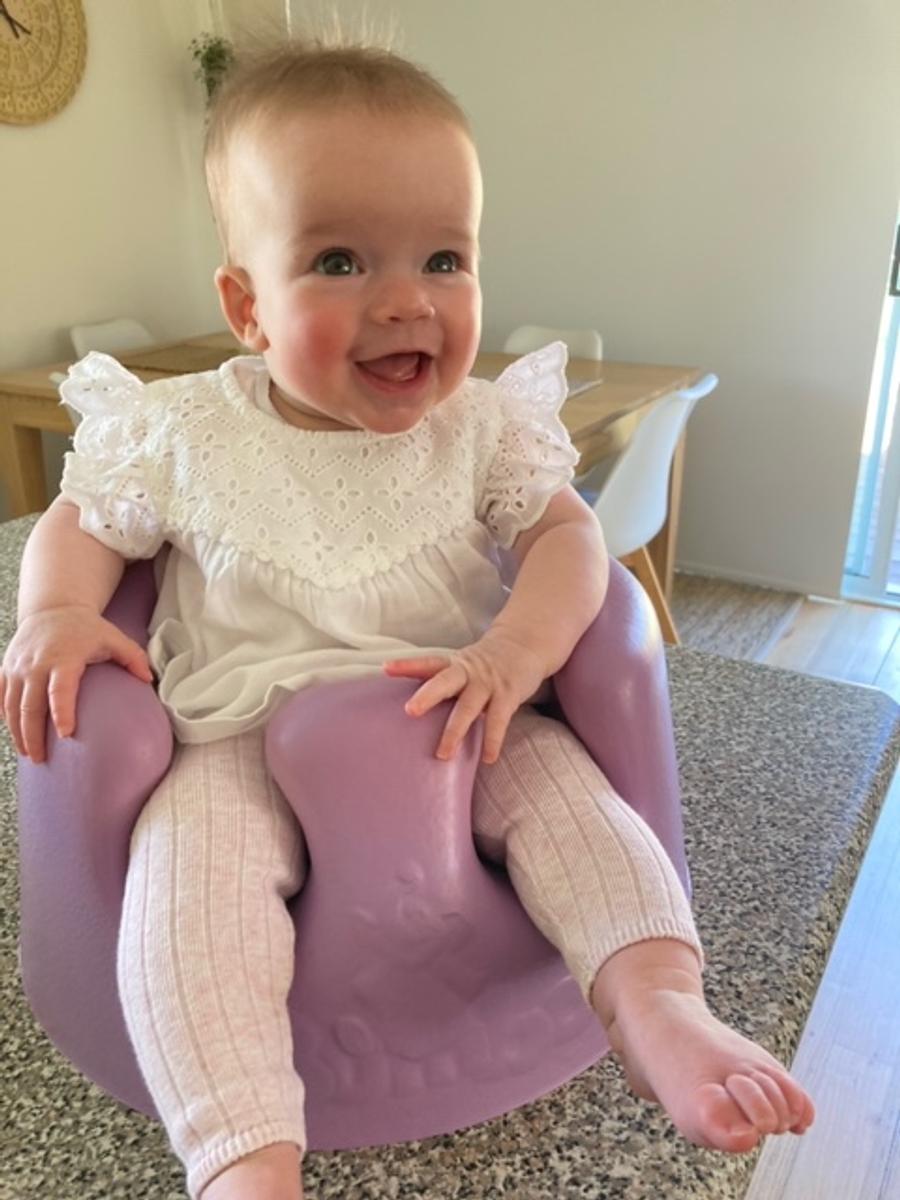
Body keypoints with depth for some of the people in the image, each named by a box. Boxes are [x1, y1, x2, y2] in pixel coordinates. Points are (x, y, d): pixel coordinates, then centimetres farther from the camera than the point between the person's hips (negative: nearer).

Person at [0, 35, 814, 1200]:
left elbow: (567, 535, -6)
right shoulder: (186, 435, -3)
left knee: (564, 781, -23)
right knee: (184, 867, -27)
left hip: (455, 729, 2)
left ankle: (658, 1003, -20)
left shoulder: (485, 426, -1)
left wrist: (514, 654, -27)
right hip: (246, 740, -1)